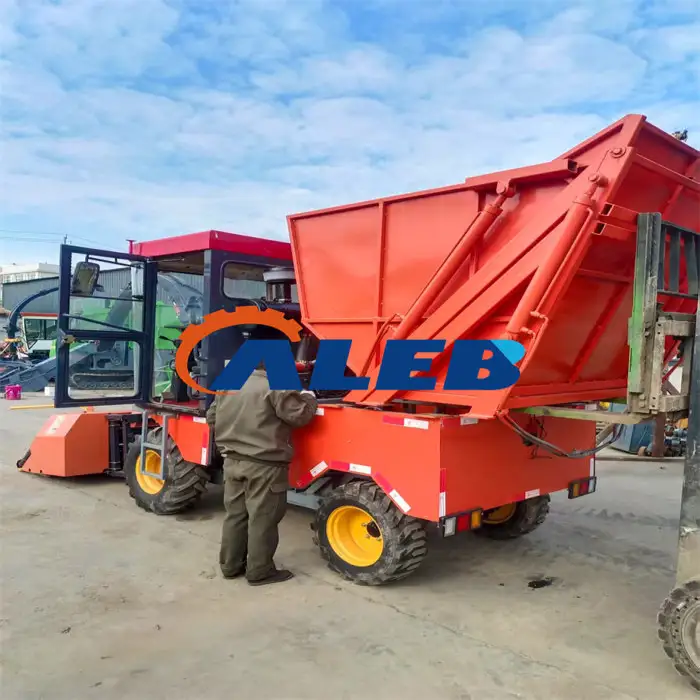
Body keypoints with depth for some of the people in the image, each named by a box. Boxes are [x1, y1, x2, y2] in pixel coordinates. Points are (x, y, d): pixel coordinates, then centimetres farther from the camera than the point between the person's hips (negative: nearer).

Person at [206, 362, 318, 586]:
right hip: (264, 467, -7)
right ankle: (260, 572, 12)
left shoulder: (227, 385, 9)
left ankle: (230, 566, 27)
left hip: (232, 462, 8)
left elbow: (212, 418, 17)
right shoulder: (275, 387, -17)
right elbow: (299, 415, -15)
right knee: (262, 520, 3)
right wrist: (308, 398, 4)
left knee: (235, 515, 17)